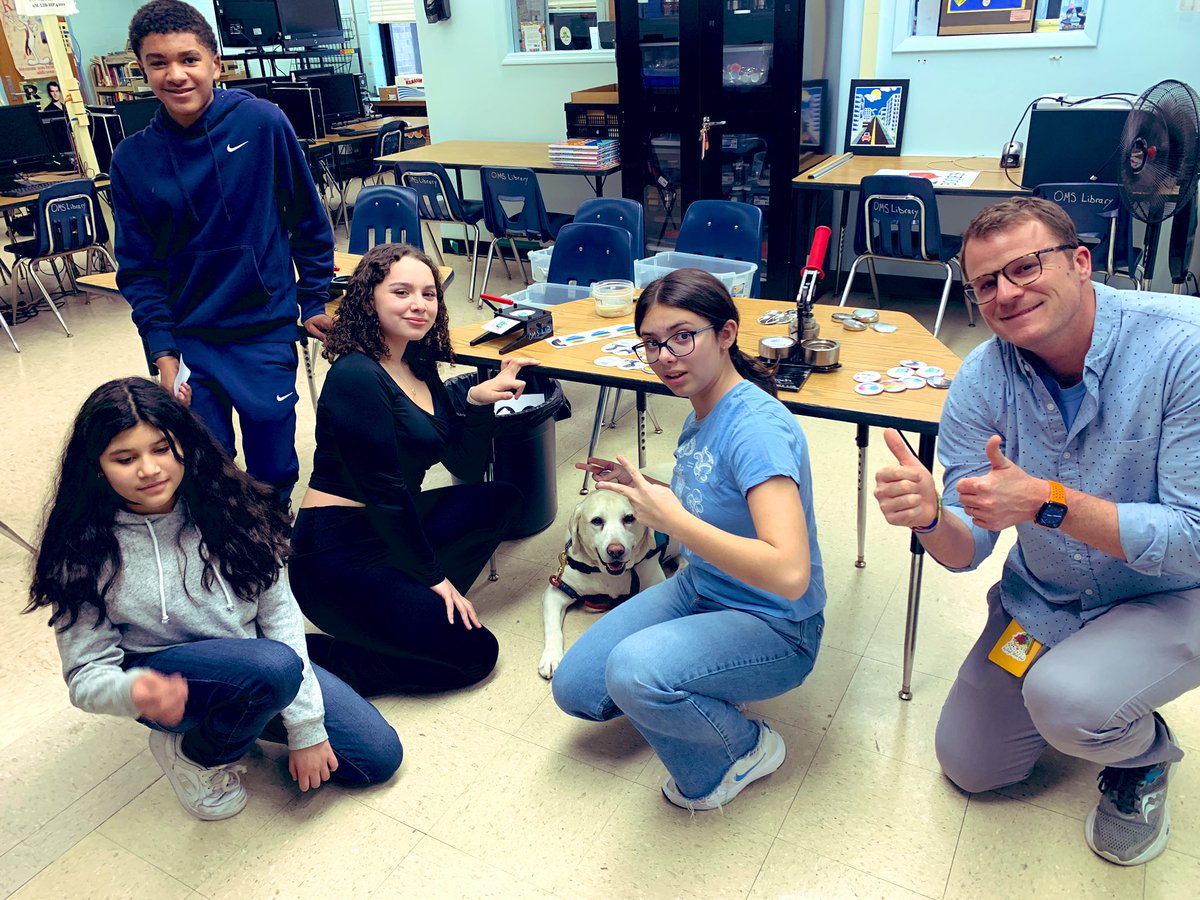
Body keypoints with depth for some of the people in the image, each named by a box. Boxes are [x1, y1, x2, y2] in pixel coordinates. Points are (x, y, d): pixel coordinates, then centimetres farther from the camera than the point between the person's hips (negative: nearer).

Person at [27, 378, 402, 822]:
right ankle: (195, 754, -4)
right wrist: (134, 691, -38)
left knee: (378, 756, -4)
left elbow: (279, 611, -10)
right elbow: (87, 674, -11)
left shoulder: (225, 505, -12)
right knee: (274, 667, -37)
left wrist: (305, 726, -12)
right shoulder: (84, 552, -16)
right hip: (165, 680, -3)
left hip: (267, 663, 3)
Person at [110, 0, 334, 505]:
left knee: (273, 469, 7)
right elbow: (139, 268, 4)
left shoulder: (263, 123, -8)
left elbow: (309, 221, 2)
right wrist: (162, 352, -4)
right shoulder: (132, 158, -1)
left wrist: (314, 302, 4)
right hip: (186, 341, 2)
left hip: (266, 333, -1)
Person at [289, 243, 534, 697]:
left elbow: (468, 469, 8)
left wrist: (477, 400, -9)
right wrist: (434, 576, -10)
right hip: (337, 557, -9)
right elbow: (384, 491, -18)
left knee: (500, 499, 11)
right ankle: (307, 660, -4)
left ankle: (416, 604, 1)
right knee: (474, 651, -7)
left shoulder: (420, 368, 8)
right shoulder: (356, 377, -19)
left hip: (389, 533, 9)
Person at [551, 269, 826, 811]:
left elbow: (789, 573, -38)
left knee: (634, 671, -33)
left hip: (774, 629, -8)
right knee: (575, 690, 1)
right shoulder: (702, 412, -1)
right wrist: (639, 485, -1)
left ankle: (745, 750, -3)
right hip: (700, 590, 8)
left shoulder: (757, 426, -28)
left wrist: (670, 519, -34)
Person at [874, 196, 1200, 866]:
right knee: (968, 764, 11)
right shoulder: (984, 379, -15)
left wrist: (1048, 502, -39)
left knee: (1066, 699, -33)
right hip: (1045, 602, 5)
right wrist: (932, 519, -38)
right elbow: (969, 550, -15)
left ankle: (1146, 755, 4)